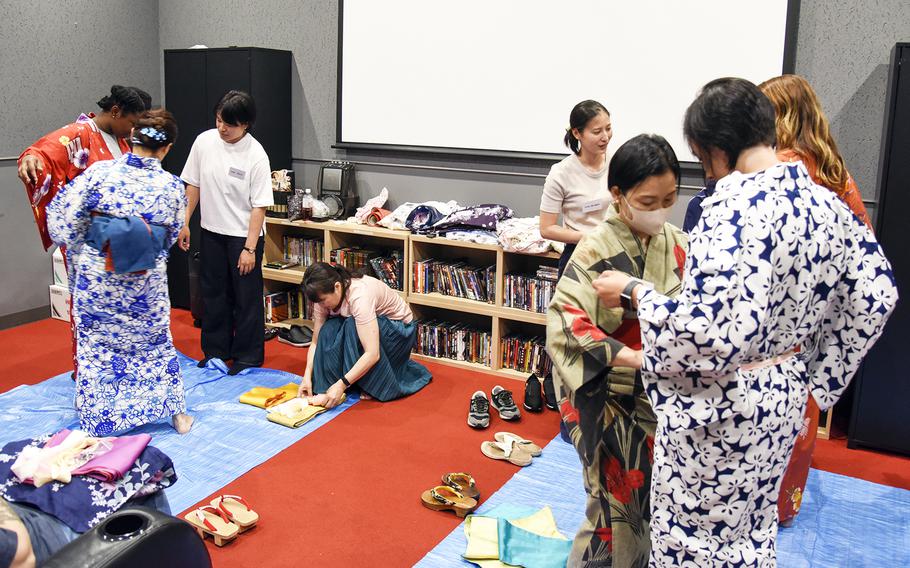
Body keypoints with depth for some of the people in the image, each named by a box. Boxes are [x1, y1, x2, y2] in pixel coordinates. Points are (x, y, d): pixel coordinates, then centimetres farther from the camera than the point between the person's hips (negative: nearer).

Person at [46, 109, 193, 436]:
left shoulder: (100, 172, -13)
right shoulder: (172, 186, -10)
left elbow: (63, 216, -7)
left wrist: (78, 250, 11)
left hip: (96, 280, -1)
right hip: (147, 285, 1)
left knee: (96, 349, 14)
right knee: (156, 343, 19)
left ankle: (99, 422, 24)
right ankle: (178, 414, 26)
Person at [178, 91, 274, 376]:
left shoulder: (256, 155, -18)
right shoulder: (204, 141, -4)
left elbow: (259, 206, -16)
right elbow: (193, 184, 7)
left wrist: (249, 248, -17)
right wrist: (184, 223, 5)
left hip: (244, 235, -5)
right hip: (211, 232, 5)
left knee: (247, 298, 3)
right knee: (214, 293, 15)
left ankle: (248, 357, 17)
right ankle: (216, 350, 30)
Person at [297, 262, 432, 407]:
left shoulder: (359, 296, -37)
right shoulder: (325, 295, -16)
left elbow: (372, 354, -41)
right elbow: (316, 342, -9)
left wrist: (341, 384, -42)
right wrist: (307, 376, -23)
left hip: (399, 328, -6)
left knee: (352, 328, -34)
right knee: (328, 332, -23)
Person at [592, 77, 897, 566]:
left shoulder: (735, 205, -26)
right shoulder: (823, 201, 0)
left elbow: (712, 331, -33)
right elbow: (874, 295, 8)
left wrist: (633, 293, -20)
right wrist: (818, 373, 14)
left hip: (722, 405, -8)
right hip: (784, 397, 8)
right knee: (754, 524, 26)